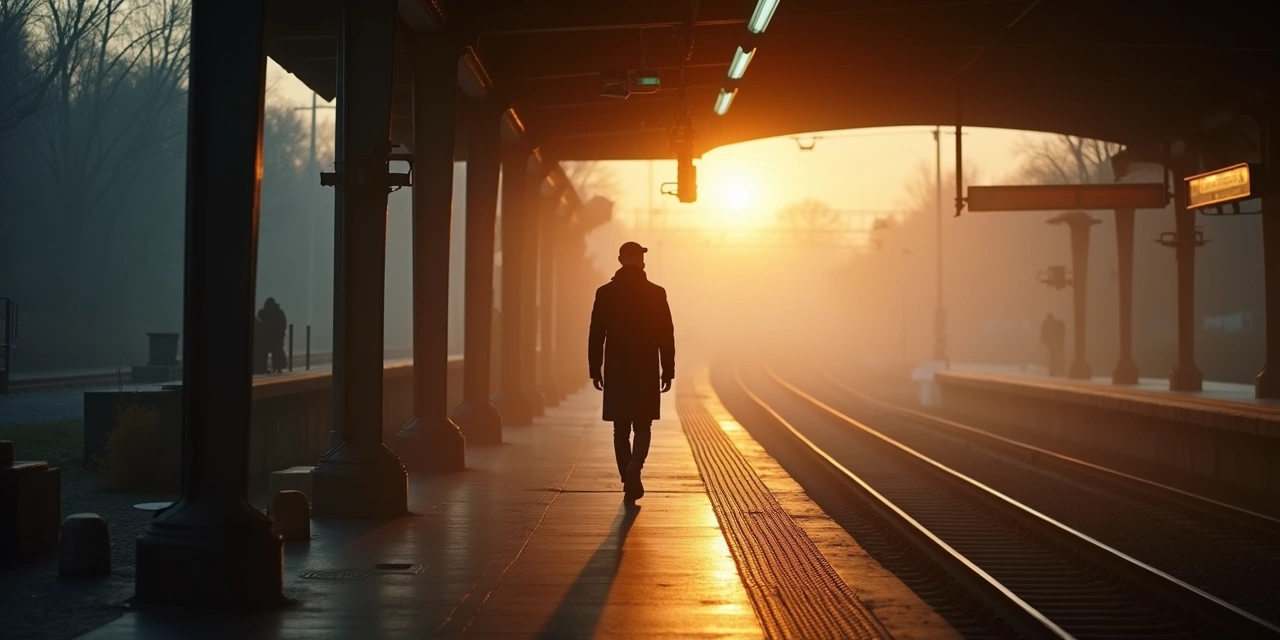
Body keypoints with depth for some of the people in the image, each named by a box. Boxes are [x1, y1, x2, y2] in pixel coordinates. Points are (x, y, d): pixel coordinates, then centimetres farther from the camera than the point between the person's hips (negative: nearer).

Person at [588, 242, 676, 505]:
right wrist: (668, 371, 3)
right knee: (642, 427, 8)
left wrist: (595, 369, 6)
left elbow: (596, 335, -1)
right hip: (646, 371, -1)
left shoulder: (605, 293, -1)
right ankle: (634, 466, -18)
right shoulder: (656, 293, -4)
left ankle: (629, 484, 10)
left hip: (616, 371, 1)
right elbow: (666, 336, -3)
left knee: (621, 430, 10)